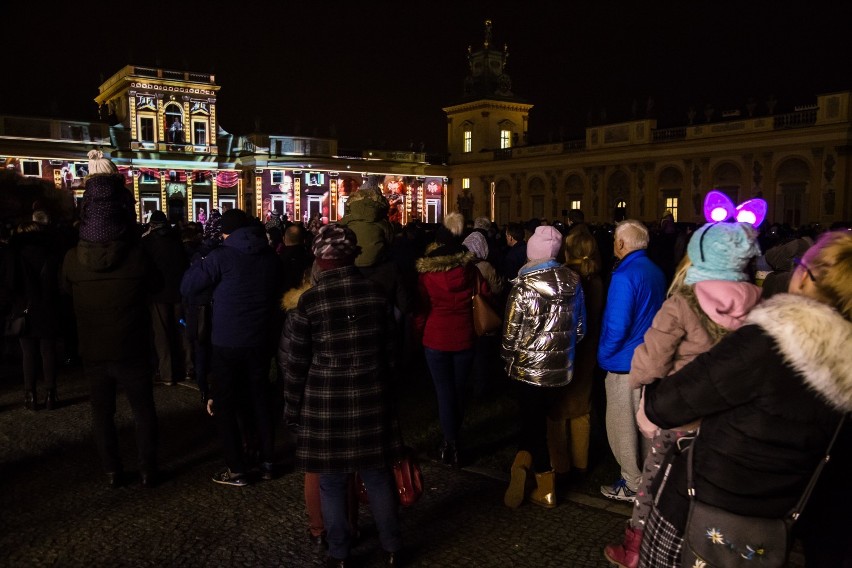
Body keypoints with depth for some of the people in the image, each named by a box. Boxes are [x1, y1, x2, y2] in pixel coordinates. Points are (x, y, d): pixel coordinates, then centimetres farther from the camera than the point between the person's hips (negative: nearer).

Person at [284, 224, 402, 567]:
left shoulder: (309, 301, -11)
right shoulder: (376, 294, -2)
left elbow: (297, 364, -6)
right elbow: (389, 353, 6)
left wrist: (293, 408, 6)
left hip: (325, 403, -3)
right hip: (371, 399, 3)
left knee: (332, 481, 11)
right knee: (377, 474, 15)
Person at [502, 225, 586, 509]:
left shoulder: (524, 286, -18)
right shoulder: (573, 282, -1)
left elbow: (513, 331, -14)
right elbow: (580, 326, 8)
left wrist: (507, 357, 5)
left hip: (529, 366, -4)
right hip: (560, 366, 5)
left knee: (533, 422, 9)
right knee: (538, 419, 18)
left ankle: (534, 475, 17)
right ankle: (526, 461, 8)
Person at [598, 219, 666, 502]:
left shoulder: (625, 276, -21)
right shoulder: (656, 272, 6)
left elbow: (617, 325, -25)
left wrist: (604, 354, -11)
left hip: (625, 362, -9)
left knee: (622, 426, 6)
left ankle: (633, 485, 17)